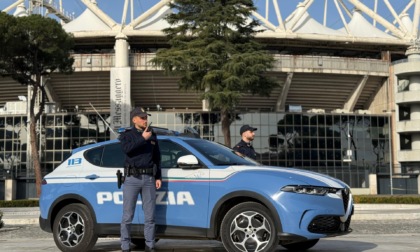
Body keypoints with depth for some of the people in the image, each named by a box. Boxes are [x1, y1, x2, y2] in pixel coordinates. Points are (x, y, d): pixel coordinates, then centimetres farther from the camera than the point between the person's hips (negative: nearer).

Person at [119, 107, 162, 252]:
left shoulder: (152, 136, 16)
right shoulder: (127, 135, 5)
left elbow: (157, 157, 18)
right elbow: (126, 148, -17)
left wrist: (158, 177, 11)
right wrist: (142, 138, -18)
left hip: (149, 178, 3)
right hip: (132, 178, -3)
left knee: (150, 216, 4)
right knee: (128, 216, -2)